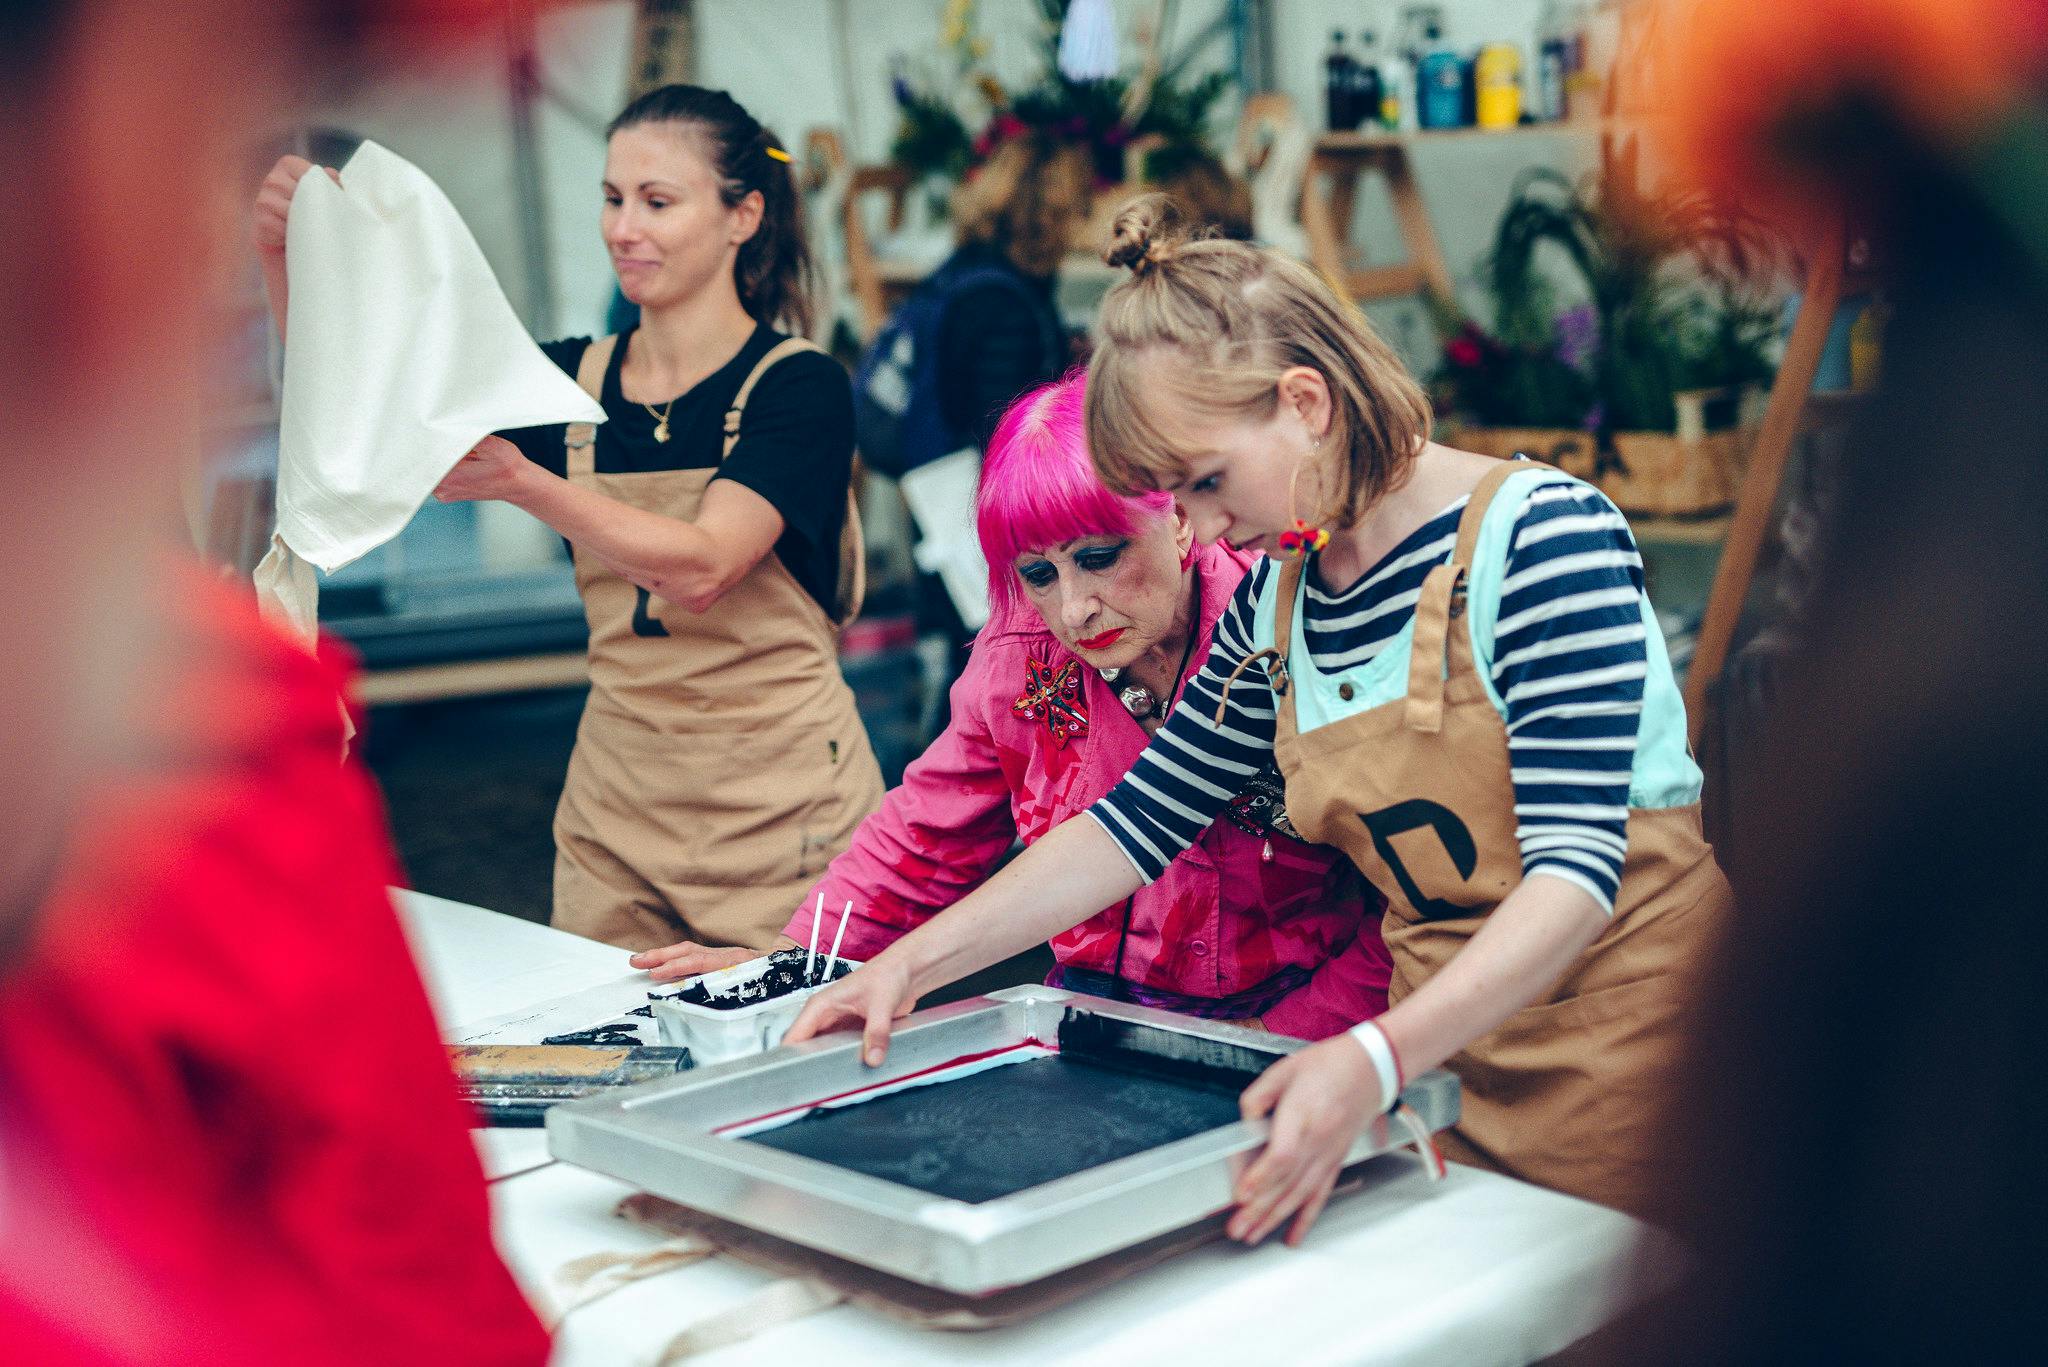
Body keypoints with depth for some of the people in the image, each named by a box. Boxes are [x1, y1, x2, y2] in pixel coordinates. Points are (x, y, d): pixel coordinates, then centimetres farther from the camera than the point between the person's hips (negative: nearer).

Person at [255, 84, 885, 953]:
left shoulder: (799, 385, -10)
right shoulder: (578, 378, 6)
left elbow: (700, 569, -25)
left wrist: (520, 482, -35)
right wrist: (286, 260, -13)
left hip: (779, 811, -5)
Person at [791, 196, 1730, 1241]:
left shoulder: (1540, 535, -16)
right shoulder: (1276, 603, 4)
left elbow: (1575, 865, -24)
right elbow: (1138, 819, 10)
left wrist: (1375, 1061, -38)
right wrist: (914, 962, 0)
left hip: (1625, 1032, -5)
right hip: (1449, 1050, 5)